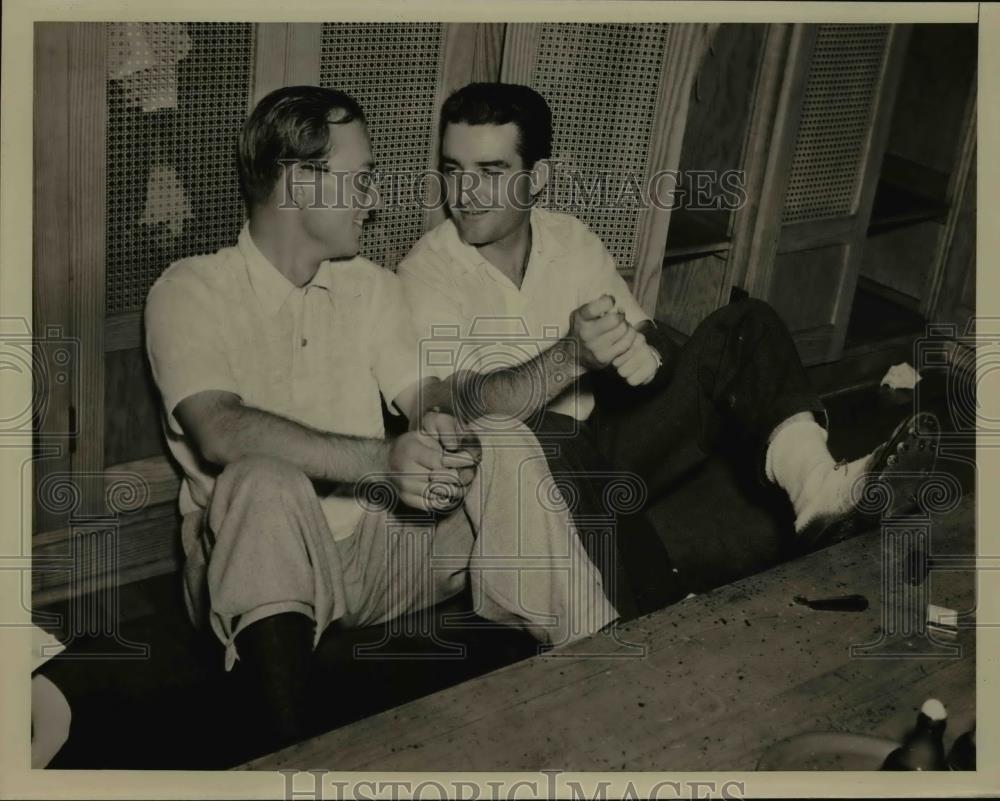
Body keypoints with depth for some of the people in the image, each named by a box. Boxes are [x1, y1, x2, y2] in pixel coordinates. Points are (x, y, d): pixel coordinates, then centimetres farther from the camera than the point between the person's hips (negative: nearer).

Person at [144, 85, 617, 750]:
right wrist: (381, 460, -34)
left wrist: (446, 433, -26)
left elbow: (426, 397, 1)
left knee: (506, 449, -17)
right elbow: (218, 431, -23)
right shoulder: (191, 291, -6)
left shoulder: (372, 285, 12)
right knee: (265, 481, -37)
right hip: (260, 565, -4)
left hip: (372, 545, 5)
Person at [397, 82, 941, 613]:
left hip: (608, 440, 5)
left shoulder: (571, 239, 7)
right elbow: (459, 409, -22)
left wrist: (642, 353, -21)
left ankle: (818, 488, -32)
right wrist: (571, 355, -37)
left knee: (743, 327, -9)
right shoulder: (427, 274, -8)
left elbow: (651, 343, 5)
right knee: (537, 435, -41)